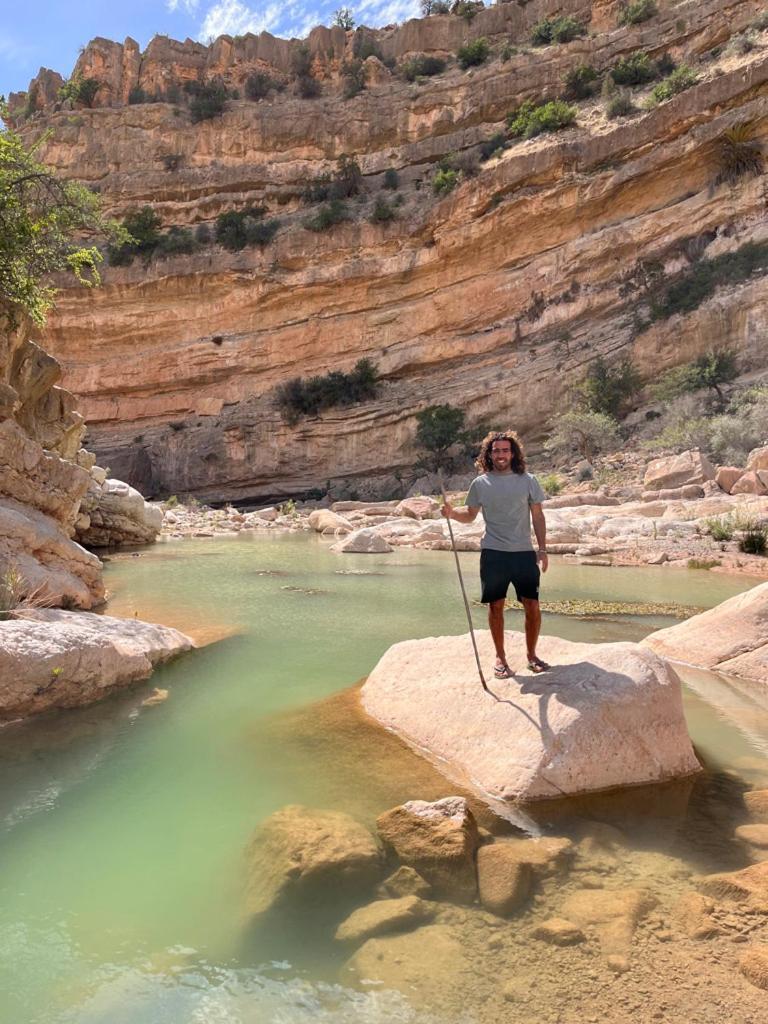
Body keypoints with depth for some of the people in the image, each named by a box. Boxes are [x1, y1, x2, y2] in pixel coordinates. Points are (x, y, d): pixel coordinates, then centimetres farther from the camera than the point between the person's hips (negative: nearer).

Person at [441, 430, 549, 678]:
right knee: (496, 606, 5)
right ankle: (500, 657, 20)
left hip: (524, 553, 1)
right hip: (493, 554, 0)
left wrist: (542, 549, 2)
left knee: (532, 606, 1)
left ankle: (532, 655, 20)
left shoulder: (528, 481, 3)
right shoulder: (480, 484, 2)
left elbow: (538, 516, 7)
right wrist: (453, 513, -11)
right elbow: (470, 515, 10)